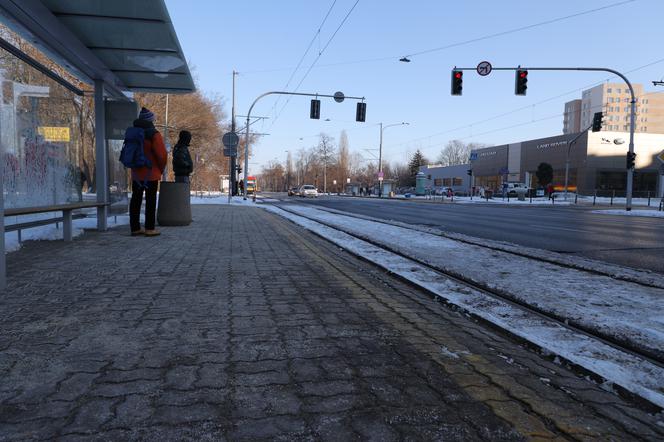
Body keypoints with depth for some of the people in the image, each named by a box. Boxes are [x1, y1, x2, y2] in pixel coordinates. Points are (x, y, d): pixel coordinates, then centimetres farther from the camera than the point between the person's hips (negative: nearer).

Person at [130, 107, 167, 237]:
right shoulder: (154, 135, -13)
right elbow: (162, 154, -16)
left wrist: (135, 166, 18)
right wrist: (161, 168, 0)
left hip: (136, 173, 6)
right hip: (151, 174, -6)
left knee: (136, 200, 10)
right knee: (150, 200, -1)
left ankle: (135, 228, 14)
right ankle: (149, 228, 0)